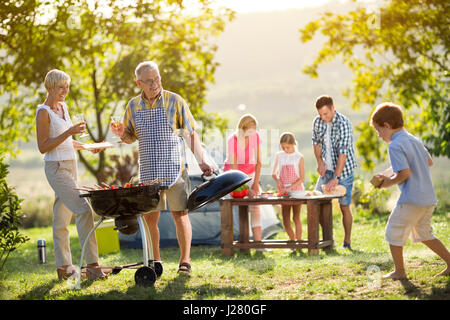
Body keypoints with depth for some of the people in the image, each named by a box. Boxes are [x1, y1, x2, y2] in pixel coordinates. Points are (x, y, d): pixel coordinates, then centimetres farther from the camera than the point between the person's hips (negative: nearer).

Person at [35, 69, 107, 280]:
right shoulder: (43, 112, -11)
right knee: (84, 210, -17)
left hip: (70, 166, 8)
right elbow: (43, 147, -15)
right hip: (56, 168, -8)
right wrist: (69, 132, -21)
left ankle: (63, 266, 15)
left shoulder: (63, 107, 14)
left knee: (62, 217, 11)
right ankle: (92, 265, -17)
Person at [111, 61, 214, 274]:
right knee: (149, 217, 4)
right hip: (148, 171, 3)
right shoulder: (133, 105, 7)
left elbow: (191, 134, -1)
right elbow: (131, 137, 17)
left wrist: (201, 162, -8)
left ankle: (185, 259, 8)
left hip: (174, 167, -3)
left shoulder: (174, 101, -2)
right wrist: (122, 134, -7)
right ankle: (155, 261, 17)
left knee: (180, 214, -2)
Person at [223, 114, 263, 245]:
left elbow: (258, 161, -4)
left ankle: (258, 242, -19)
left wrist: (256, 183, -9)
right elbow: (233, 167, -24)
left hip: (250, 174, 3)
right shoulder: (233, 140, -22)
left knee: (255, 207, -13)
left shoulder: (255, 136, -10)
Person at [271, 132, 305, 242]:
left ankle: (299, 241, 1)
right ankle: (292, 240, 19)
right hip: (283, 191, 4)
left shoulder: (299, 157, -4)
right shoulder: (279, 156, 7)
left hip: (296, 190, -4)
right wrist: (277, 180, -9)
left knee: (296, 217, -3)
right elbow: (274, 173, 13)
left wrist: (291, 187, -19)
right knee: (285, 220, 4)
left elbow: (302, 178, -7)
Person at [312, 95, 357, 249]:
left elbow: (343, 152, -26)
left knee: (344, 206, -1)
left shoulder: (343, 124, -21)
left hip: (343, 170, -6)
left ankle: (347, 241, 11)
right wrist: (320, 161, -5)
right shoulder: (318, 122, -2)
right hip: (327, 169, 6)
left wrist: (336, 178, -30)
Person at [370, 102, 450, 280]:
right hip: (429, 197, 9)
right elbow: (429, 162, 25)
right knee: (424, 234, 21)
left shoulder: (395, 146, -14)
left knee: (393, 232, 5)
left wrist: (389, 182, -5)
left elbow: (405, 173, -23)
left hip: (411, 199, -9)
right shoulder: (414, 140, 14)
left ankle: (399, 271, 9)